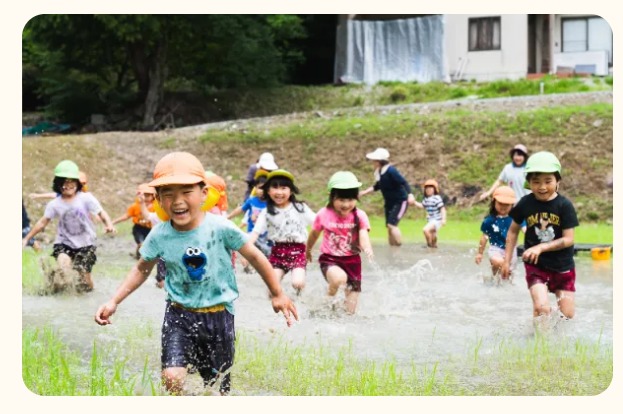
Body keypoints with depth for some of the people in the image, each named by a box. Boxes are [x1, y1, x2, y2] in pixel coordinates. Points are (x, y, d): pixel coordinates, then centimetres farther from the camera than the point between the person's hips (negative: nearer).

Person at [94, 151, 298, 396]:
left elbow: (255, 257, -2)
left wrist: (277, 294, 7)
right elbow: (142, 270, 9)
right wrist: (114, 302, 1)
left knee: (218, 388, 7)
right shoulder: (159, 236, -9)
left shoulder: (220, 228, -16)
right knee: (172, 378, -19)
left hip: (217, 316, -1)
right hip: (179, 314, 1)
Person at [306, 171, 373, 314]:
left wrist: (368, 249, -45)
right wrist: (308, 251, 24)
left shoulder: (360, 216, -9)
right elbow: (314, 234, 9)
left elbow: (363, 236, -22)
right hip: (329, 259, -2)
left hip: (352, 261, 2)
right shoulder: (324, 215, -9)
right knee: (339, 278, -37)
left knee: (350, 310, 1)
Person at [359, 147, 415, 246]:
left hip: (400, 202, -9)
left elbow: (404, 182, -29)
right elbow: (377, 186, 18)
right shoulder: (379, 172, 1)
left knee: (392, 224, -19)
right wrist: (365, 192, 13)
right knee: (389, 226, 9)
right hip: (389, 203, 9)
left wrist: (410, 195, -43)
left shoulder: (390, 171, -23)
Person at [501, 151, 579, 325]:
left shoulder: (564, 205, -12)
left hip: (562, 266, 1)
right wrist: (507, 261, 6)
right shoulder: (525, 204, -8)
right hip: (536, 265, -1)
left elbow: (568, 239, -13)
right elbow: (513, 231, 7)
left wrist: (541, 247, -23)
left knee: (567, 315, 6)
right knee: (541, 308, -20)